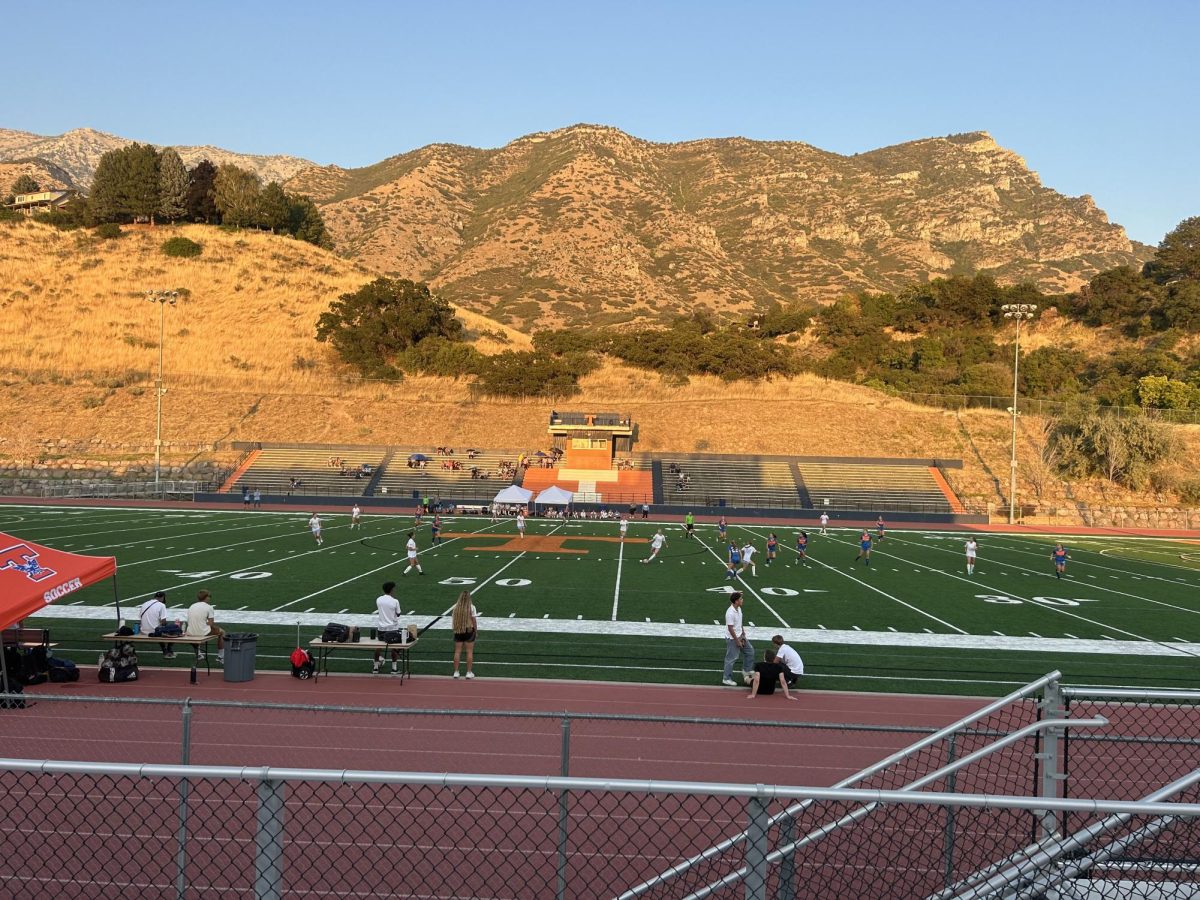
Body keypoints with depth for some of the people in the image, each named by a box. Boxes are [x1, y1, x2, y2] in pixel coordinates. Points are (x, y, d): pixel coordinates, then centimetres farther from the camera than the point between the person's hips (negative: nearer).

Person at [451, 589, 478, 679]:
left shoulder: (456, 607, -3)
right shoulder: (471, 607, -11)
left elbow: (453, 619, 2)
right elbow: (474, 620, -9)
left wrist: (454, 629, 13)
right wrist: (476, 630, 3)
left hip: (458, 631, 3)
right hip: (469, 630, -3)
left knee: (457, 651, 9)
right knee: (469, 652, 5)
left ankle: (456, 672, 12)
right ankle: (469, 672, 8)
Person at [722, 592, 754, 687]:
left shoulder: (739, 609, 1)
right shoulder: (730, 613, -28)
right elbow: (730, 629, -24)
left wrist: (743, 635, 11)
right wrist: (737, 641, -18)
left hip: (740, 636, 9)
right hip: (732, 639, -9)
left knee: (749, 651, 18)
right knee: (731, 658, 2)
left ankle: (746, 671, 32)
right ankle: (726, 679, 15)